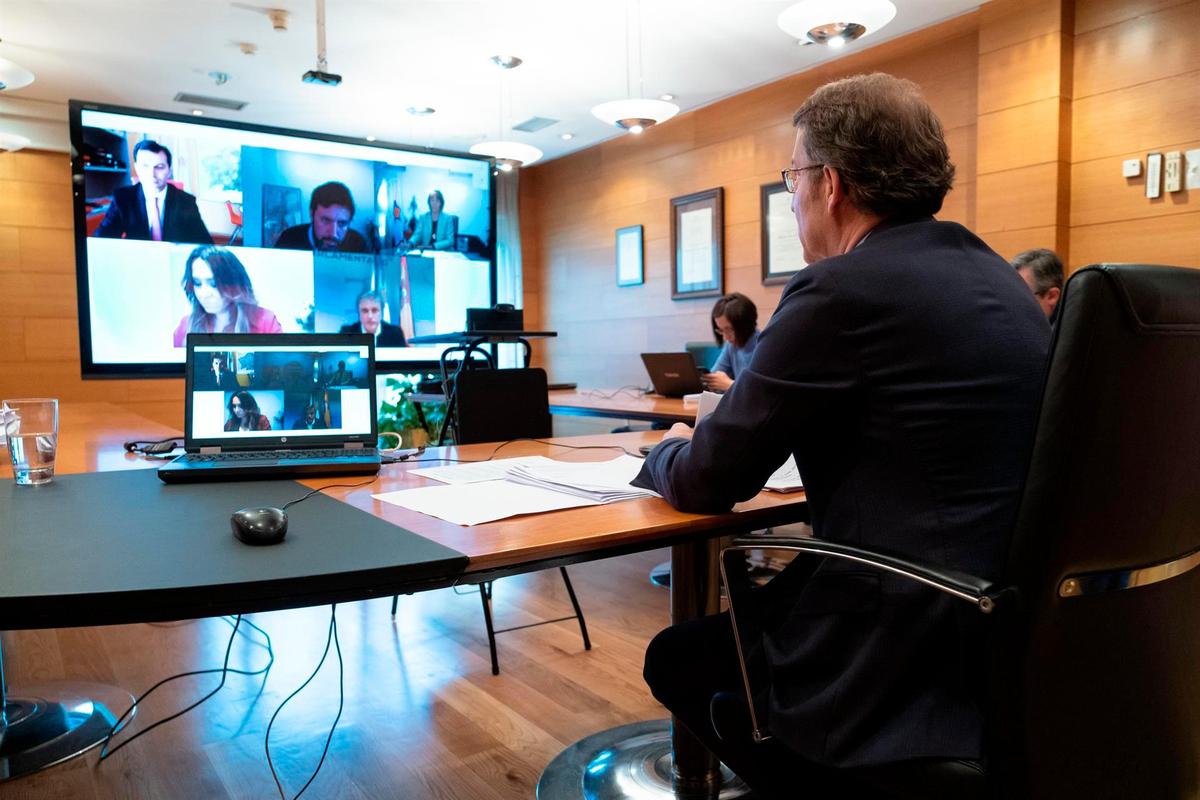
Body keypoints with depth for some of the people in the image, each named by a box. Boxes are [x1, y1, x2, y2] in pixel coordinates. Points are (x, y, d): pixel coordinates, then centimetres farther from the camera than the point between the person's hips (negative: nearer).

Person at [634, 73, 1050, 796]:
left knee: (675, 659, 12)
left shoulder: (844, 288, -19)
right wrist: (729, 429, 15)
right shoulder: (998, 279, 8)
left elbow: (707, 483, -13)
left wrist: (668, 452, 10)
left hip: (909, 652, -9)